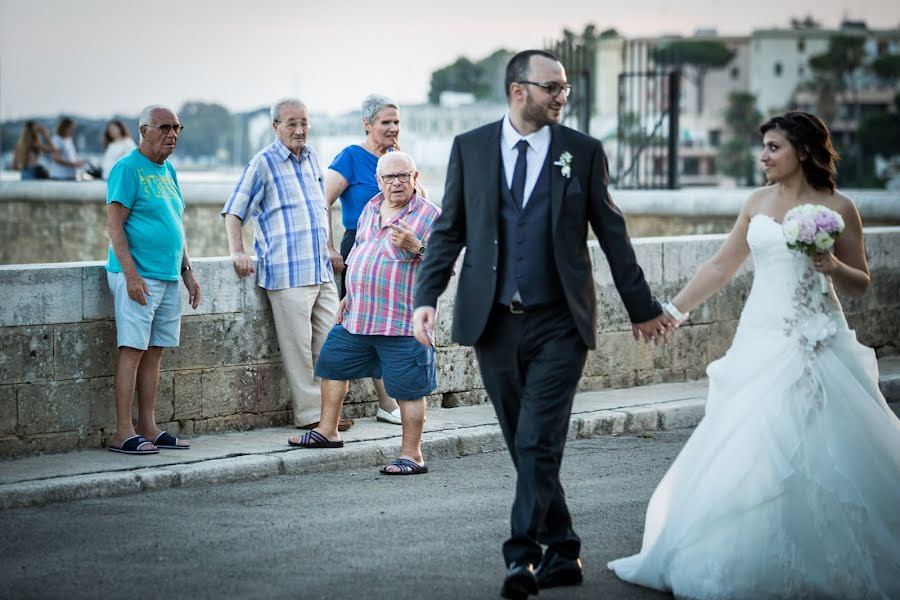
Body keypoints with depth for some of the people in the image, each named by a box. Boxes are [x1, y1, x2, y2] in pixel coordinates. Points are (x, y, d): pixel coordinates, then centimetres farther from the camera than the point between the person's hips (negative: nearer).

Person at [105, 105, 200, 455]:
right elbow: (114, 225, -13)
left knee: (154, 352, 9)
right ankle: (124, 433, -7)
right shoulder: (128, 168, -8)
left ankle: (149, 429, 13)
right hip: (138, 277, -8)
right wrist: (131, 274, -19)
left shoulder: (168, 172, 17)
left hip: (169, 278, 8)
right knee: (132, 350, -8)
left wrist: (188, 273, 19)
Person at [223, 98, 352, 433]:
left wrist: (330, 250, 24)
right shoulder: (263, 163, -3)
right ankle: (309, 414, 0)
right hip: (288, 273, -7)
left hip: (322, 270, 7)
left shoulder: (311, 157, 16)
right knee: (298, 347, -5)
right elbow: (233, 212, -2)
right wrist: (237, 252, -14)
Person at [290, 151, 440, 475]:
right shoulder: (371, 208, 13)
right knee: (333, 363, 16)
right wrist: (350, 295, 23)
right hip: (358, 316, 7)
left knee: (408, 388, -3)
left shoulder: (429, 214, -9)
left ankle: (412, 454, 4)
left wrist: (416, 247, -30)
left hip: (402, 322, -7)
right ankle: (328, 430, 30)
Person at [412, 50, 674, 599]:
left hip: (558, 325, -2)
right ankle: (562, 553, 21)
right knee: (526, 447, 9)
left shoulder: (583, 152, 2)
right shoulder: (469, 148, 5)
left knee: (538, 445, -11)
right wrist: (427, 296, -5)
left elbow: (612, 233, 7)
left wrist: (642, 307, 11)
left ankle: (523, 556, -11)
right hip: (493, 323, 2)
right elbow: (450, 230, 7)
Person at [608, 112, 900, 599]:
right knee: (743, 450, 2)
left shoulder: (836, 208, -2)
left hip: (815, 345, -4)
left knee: (818, 453, -6)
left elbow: (860, 285, 3)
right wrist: (672, 310, 12)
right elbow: (720, 266, 15)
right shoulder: (759, 202, 10)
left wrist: (834, 267, -17)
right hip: (761, 340, 4)